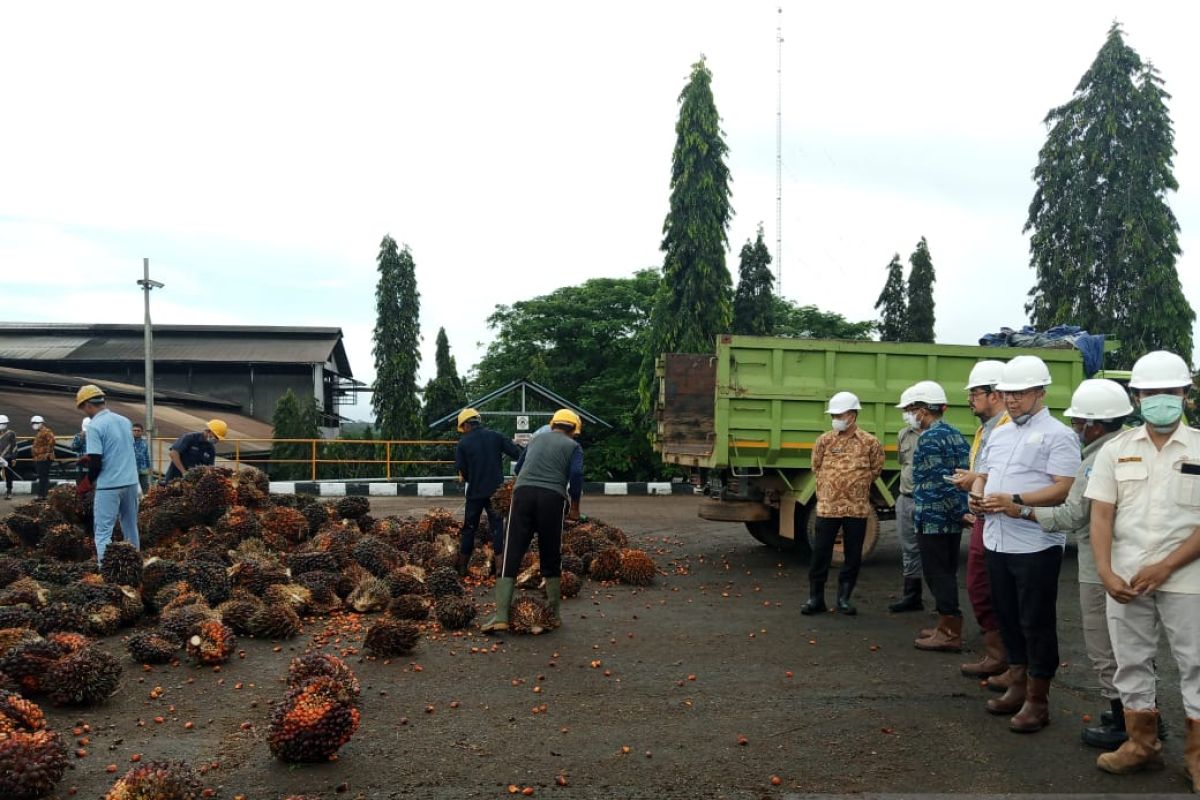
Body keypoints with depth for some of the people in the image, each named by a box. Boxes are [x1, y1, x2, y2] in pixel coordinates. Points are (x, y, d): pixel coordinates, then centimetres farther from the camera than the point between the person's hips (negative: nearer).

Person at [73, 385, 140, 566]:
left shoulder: (95, 426, -12)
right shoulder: (125, 421, 9)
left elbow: (96, 464, -15)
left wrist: (84, 485, 1)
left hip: (109, 485, -7)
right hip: (131, 482, 7)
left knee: (103, 531, -1)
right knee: (131, 528, 17)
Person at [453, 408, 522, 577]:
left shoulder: (463, 443, -6)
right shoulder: (496, 436, -2)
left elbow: (461, 471, -4)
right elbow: (517, 453, -8)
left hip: (475, 492, -1)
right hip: (496, 491, 1)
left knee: (469, 528, 13)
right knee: (497, 527, 6)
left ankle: (462, 567, 21)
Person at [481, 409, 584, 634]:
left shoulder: (535, 440, 26)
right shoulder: (573, 446, 14)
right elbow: (576, 474, -4)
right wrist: (574, 506, 7)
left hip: (523, 493, 2)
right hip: (553, 497, -2)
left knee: (511, 556, -2)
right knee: (551, 558, 13)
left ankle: (501, 616, -11)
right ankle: (555, 614, 21)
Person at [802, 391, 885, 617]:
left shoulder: (869, 442, -1)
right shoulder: (825, 440, 2)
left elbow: (875, 470, 11)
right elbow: (816, 467, 14)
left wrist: (856, 485, 9)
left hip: (857, 507, 0)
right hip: (827, 506, 1)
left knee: (853, 555, 7)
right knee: (820, 553, 2)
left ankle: (844, 598, 19)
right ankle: (816, 598, 12)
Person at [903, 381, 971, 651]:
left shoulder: (929, 439, -15)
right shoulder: (954, 433, 13)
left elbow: (940, 482, -20)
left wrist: (959, 512, -16)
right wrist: (961, 510, 10)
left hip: (933, 519, -9)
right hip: (954, 519, 9)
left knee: (938, 575, -2)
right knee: (947, 573, 16)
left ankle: (950, 633, 2)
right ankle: (947, 626, 24)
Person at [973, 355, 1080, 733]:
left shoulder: (1057, 434, -8)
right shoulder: (999, 434, 16)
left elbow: (1063, 489, -16)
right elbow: (982, 475, 21)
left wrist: (1015, 500, -24)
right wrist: (977, 495, -2)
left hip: (1035, 545, -7)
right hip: (997, 542, 7)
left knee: (1037, 623, 1)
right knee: (1008, 618, 16)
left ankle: (1037, 700, 11)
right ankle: (1018, 686, 29)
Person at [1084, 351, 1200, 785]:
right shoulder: (1116, 449, 4)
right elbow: (1101, 516, 2)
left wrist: (1165, 567, -14)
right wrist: (1106, 572, -9)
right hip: (1125, 579, 3)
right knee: (1132, 662, 12)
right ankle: (1142, 743, 27)